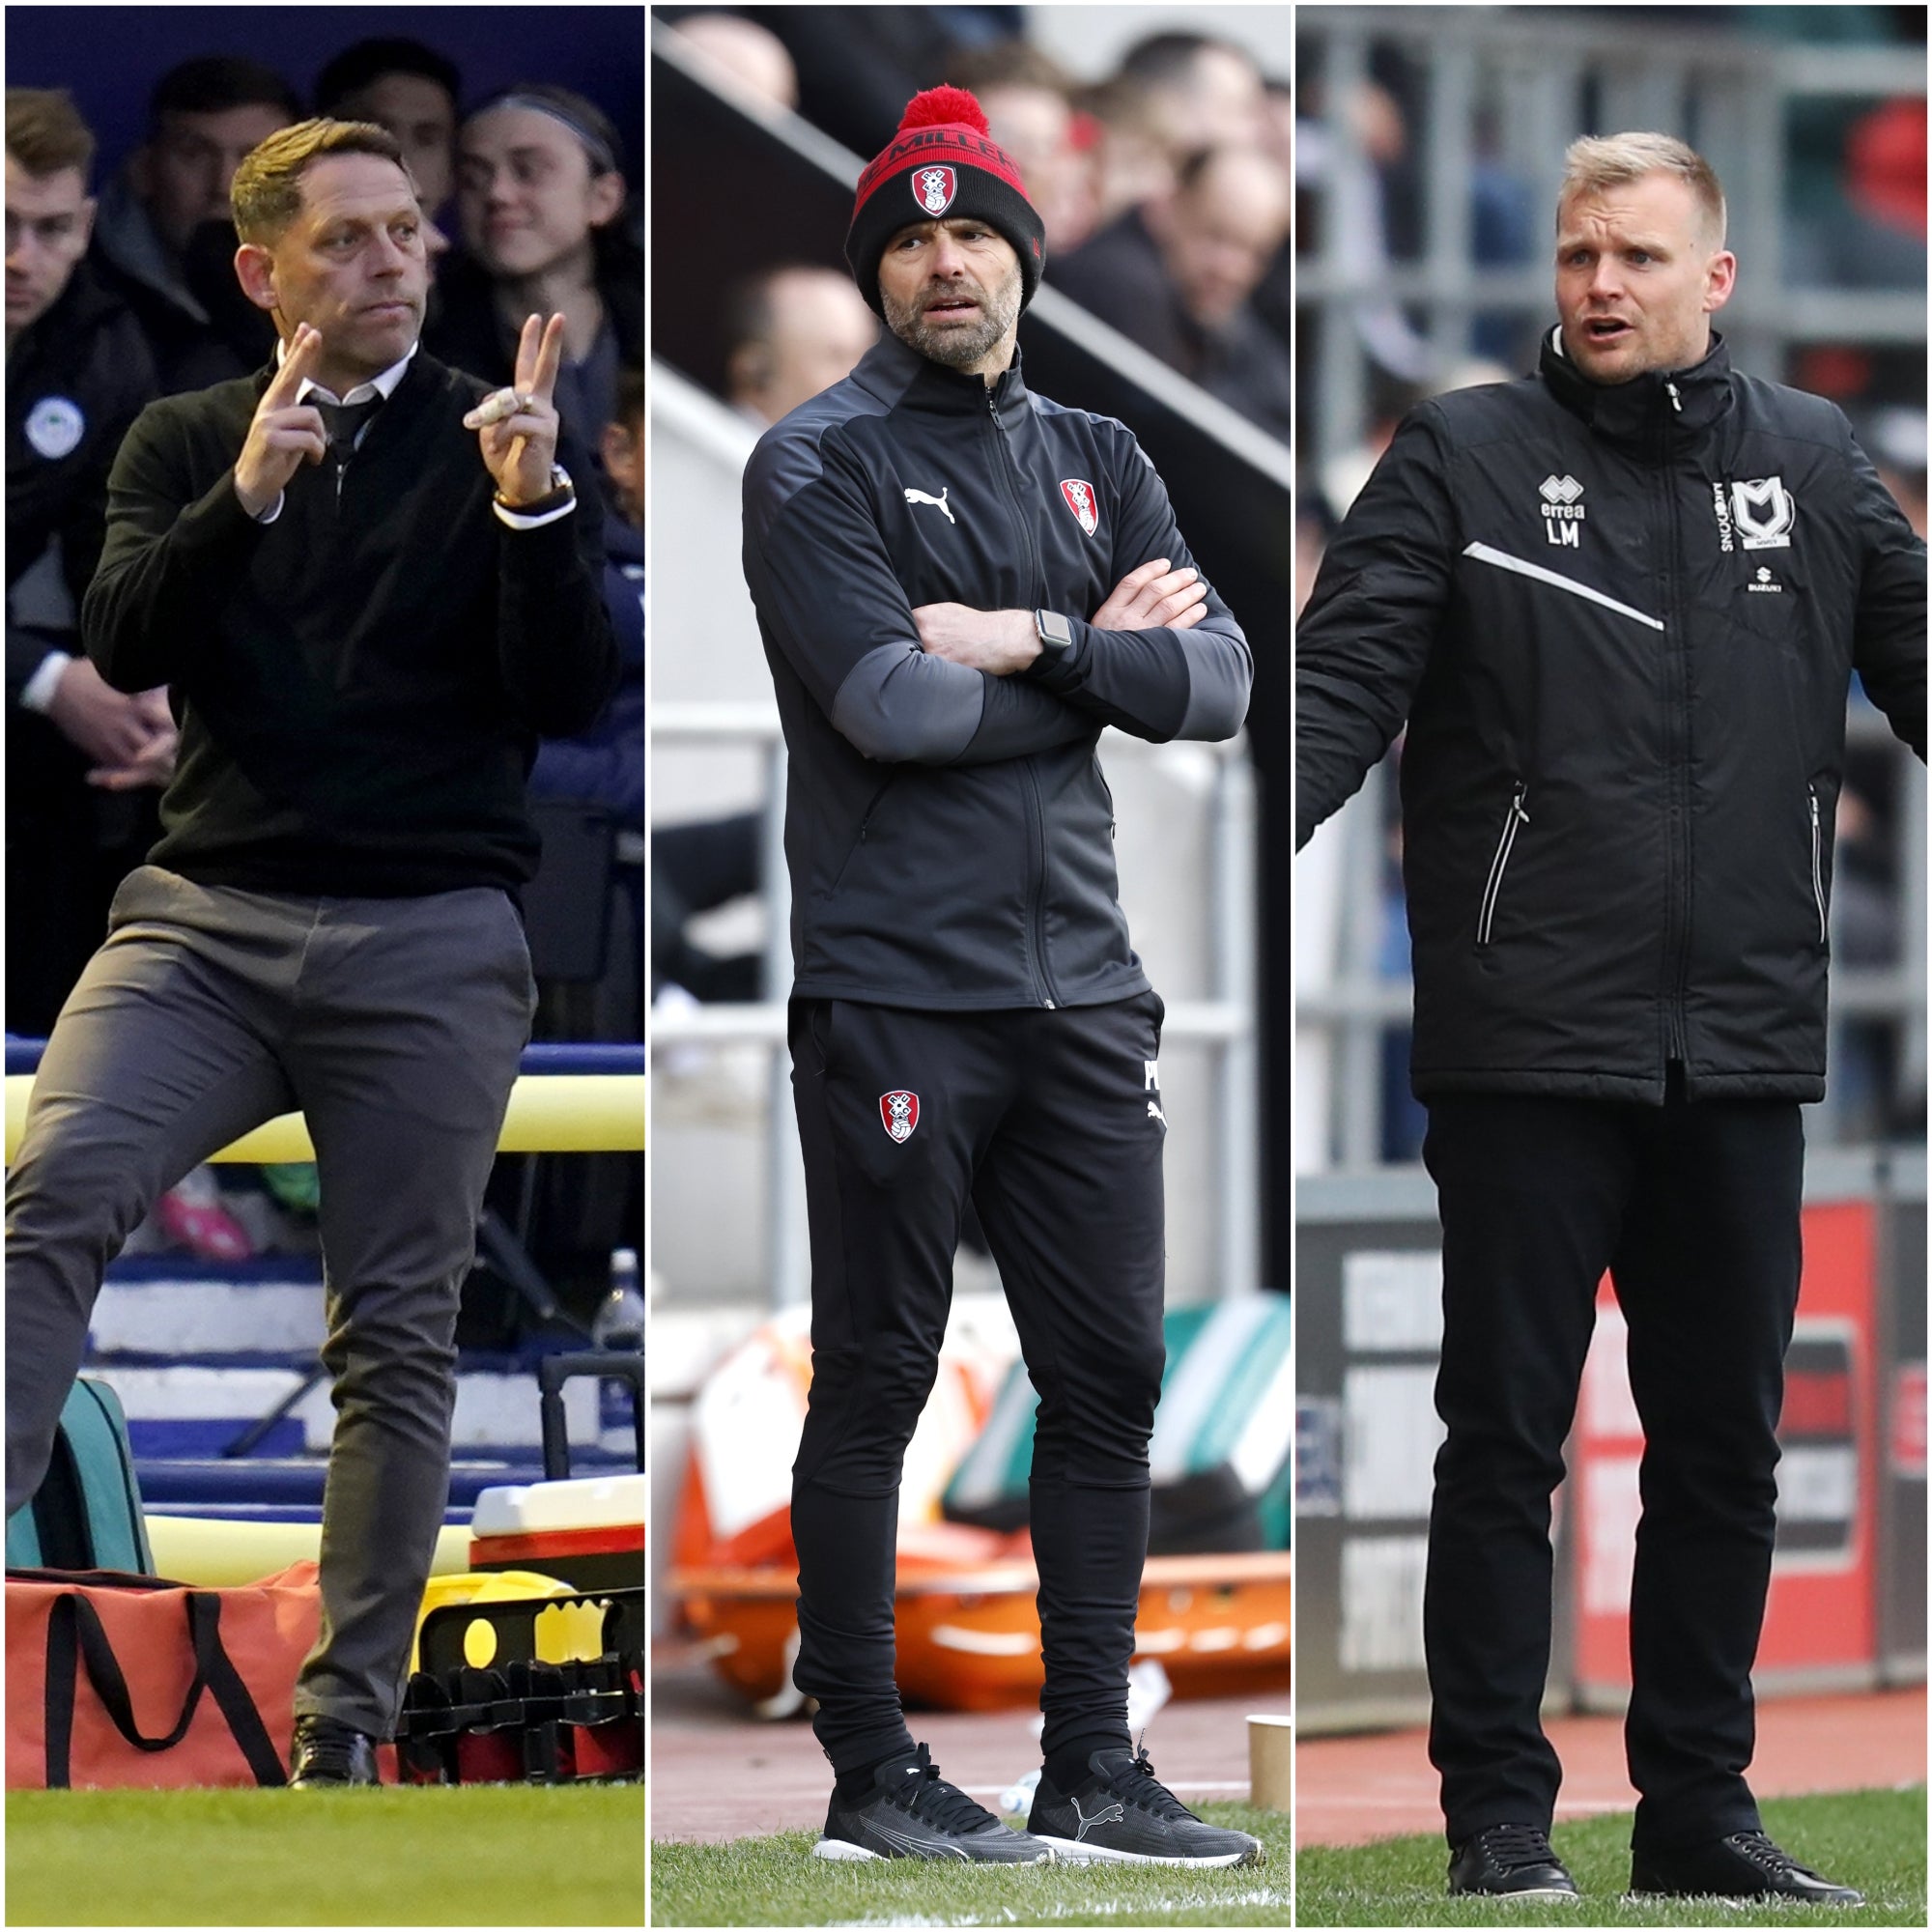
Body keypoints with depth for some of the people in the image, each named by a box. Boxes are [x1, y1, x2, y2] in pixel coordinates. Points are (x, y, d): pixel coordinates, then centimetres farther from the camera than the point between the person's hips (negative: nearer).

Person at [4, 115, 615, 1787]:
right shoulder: (184, 444, 12)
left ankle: (348, 1722, 7)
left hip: (430, 944, -1)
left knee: (397, 1338, 0)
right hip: (205, 916, 1)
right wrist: (245, 497, -19)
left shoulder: (501, 446, 7)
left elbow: (575, 697, -3)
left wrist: (533, 507, -18)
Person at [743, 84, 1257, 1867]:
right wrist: (1102, 657, -6)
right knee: (876, 1379, -2)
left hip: (1082, 987, 6)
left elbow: (1219, 681, 1)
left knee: (1111, 1373, 6)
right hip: (893, 990, -6)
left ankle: (1093, 1770, 13)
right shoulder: (816, 468, -1)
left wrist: (1028, 639, -12)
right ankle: (871, 1773, 4)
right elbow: (888, 703, -17)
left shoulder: (1100, 465, 16)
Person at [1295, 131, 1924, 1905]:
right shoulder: (1465, 458, -1)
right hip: (1530, 1042, -4)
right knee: (1507, 1437, 2)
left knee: (1727, 1442, 11)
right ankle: (1498, 1812, 9)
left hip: (1743, 1052, 4)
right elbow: (1345, 680, -8)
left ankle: (1700, 1806, 21)